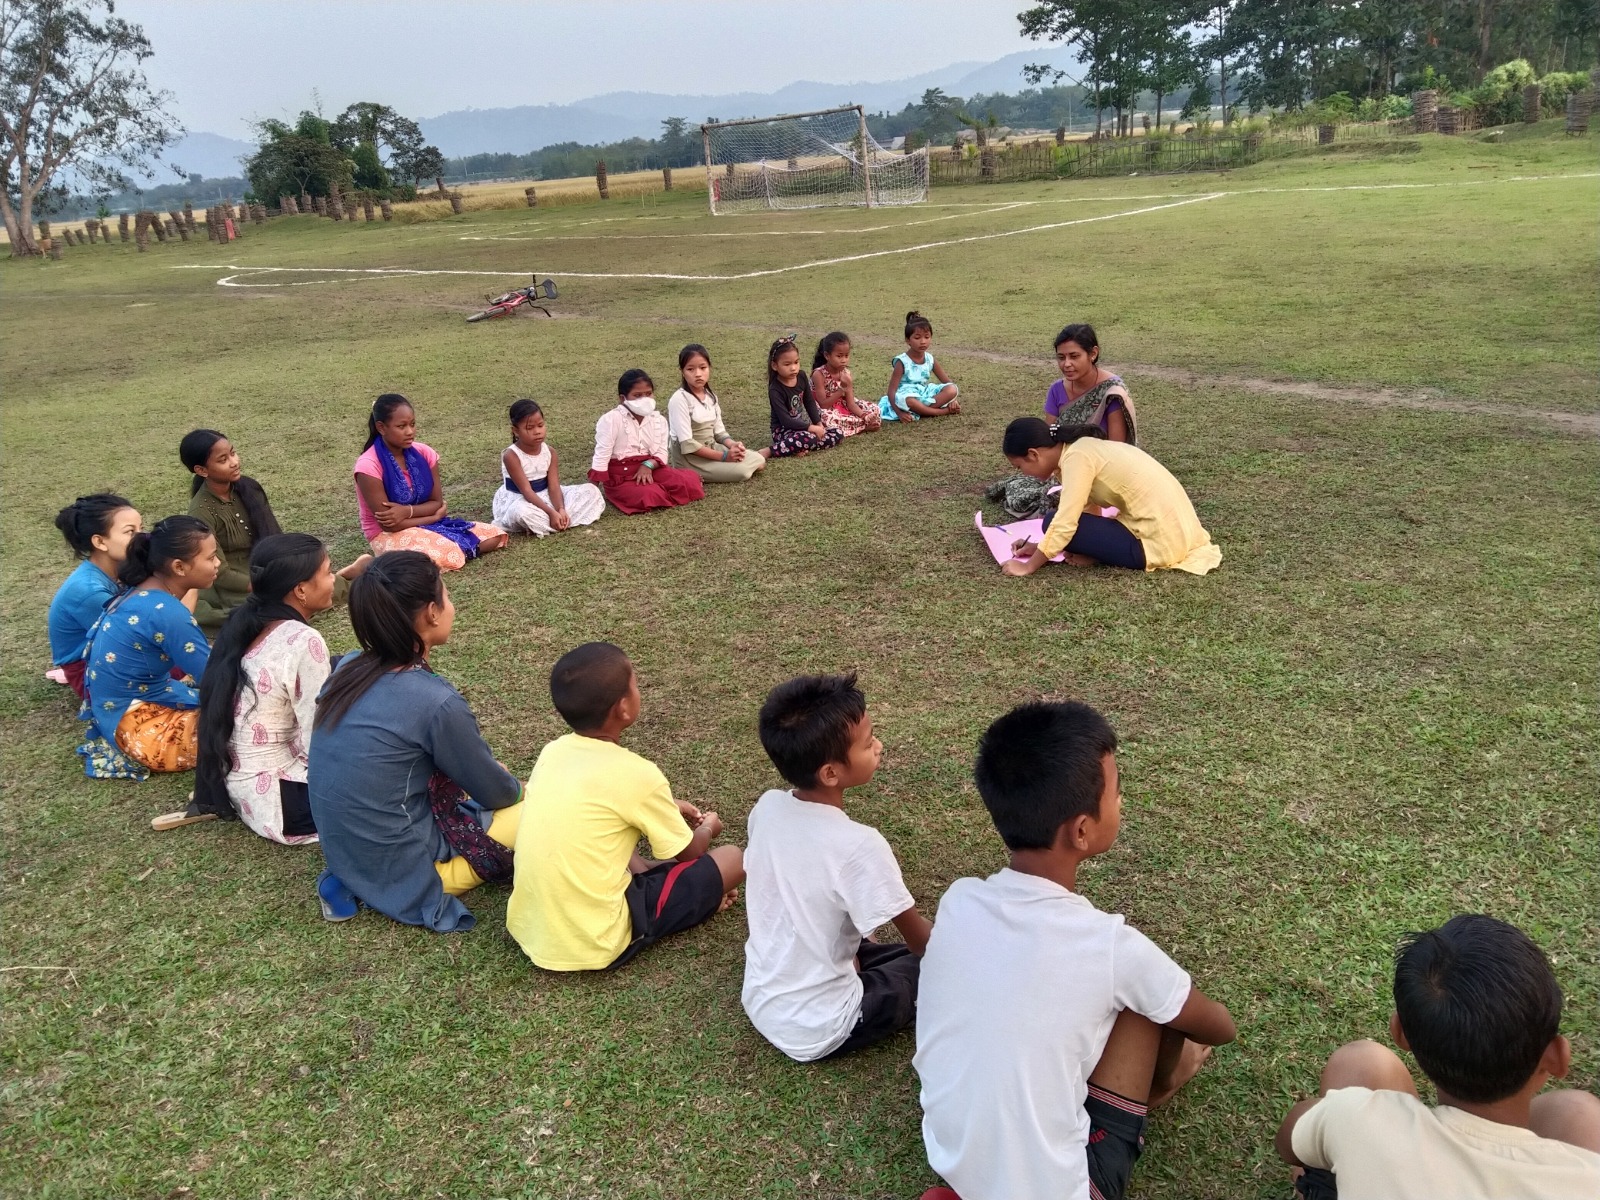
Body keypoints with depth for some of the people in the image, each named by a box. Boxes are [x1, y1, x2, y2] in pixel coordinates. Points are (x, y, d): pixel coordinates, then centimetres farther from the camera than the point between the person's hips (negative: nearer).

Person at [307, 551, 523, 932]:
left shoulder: (347, 670, -3)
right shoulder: (435, 702, -25)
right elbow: (495, 793, -9)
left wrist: (489, 774, 18)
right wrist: (517, 787, 15)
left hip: (344, 851, 7)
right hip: (399, 869, -7)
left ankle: (353, 883, 12)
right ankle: (428, 887, 2)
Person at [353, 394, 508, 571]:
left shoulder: (424, 453, -2)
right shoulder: (368, 466, -19)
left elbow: (437, 502, 1)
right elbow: (387, 523, -18)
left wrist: (407, 510, -20)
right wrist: (435, 517, -9)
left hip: (427, 524, 6)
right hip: (389, 535, -6)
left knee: (494, 536, -9)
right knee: (450, 555, -35)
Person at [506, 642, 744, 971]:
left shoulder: (553, 752, 1)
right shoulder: (636, 774, -16)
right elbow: (688, 852, 1)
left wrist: (664, 809, 28)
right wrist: (707, 828, 23)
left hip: (528, 929, 7)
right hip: (592, 944, -7)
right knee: (731, 858, 1)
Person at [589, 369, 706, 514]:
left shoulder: (659, 420, 6)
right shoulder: (611, 420, -11)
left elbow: (662, 453, 1)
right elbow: (601, 456, -14)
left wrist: (648, 465, -22)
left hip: (650, 468, 4)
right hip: (621, 476, -4)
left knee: (691, 481, -19)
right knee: (649, 496, -33)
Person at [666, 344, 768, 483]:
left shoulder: (711, 396, 7)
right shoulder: (680, 399, -17)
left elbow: (719, 431, 10)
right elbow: (687, 444, -22)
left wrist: (732, 445, -13)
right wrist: (723, 456, -22)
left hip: (712, 448, 7)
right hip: (689, 457, -7)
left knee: (758, 460, -5)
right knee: (741, 471, -23)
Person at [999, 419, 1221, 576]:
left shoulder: (1076, 457, -16)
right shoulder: (1082, 447, 12)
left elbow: (1064, 524, -21)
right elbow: (1090, 514, 15)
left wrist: (1028, 566, -10)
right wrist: (1043, 547, 11)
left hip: (1158, 541, -10)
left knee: (1052, 520, -8)